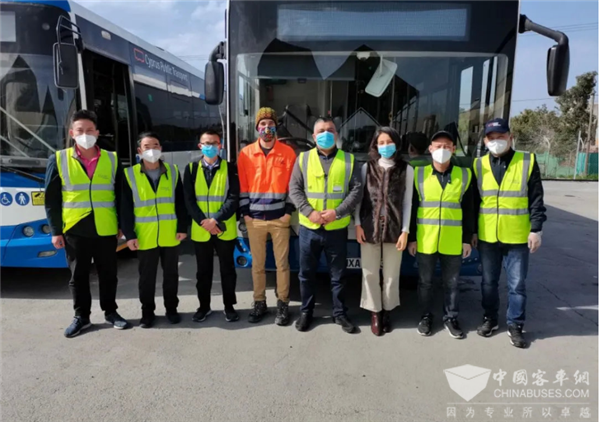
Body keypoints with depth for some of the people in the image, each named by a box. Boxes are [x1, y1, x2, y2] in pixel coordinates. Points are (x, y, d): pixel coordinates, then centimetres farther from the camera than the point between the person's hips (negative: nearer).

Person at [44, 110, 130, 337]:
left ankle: (110, 312, 27)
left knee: (108, 273, 10)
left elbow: (121, 197, 6)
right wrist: (55, 231, -3)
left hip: (106, 230, 1)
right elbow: (52, 199, 1)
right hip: (74, 230, 0)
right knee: (78, 275, 10)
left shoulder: (112, 160, 3)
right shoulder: (59, 160, 0)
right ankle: (81, 316, 25)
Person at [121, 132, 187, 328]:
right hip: (145, 236, -1)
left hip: (170, 235, 1)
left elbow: (180, 202, 5)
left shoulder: (173, 171, 4)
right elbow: (126, 208, -2)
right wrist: (129, 234, -7)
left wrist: (182, 227, -1)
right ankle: (147, 312, 24)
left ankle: (171, 309, 26)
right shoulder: (130, 174, -1)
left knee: (171, 274, 11)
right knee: (146, 276, 9)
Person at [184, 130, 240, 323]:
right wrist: (204, 221, -14)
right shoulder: (191, 168, 5)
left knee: (227, 269, 9)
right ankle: (204, 306, 27)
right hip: (200, 230, 1)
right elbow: (189, 199, -1)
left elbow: (233, 198, -8)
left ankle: (229, 306, 23)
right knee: (203, 271, 12)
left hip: (225, 229, -1)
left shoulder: (229, 168, 0)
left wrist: (216, 219, -19)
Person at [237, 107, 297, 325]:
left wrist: (289, 212, -4)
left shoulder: (287, 152, 0)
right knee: (257, 264, 10)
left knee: (282, 263, 5)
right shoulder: (246, 153, 3)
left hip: (280, 218, -1)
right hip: (254, 218, 1)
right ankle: (259, 303, 23)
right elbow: (242, 186, 4)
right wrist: (244, 213, -1)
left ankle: (283, 304, 18)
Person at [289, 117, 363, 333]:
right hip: (309, 228, 1)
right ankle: (306, 312, 28)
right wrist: (309, 212, -15)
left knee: (338, 274, 11)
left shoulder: (349, 160, 4)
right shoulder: (303, 159, 4)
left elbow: (357, 190, -2)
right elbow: (294, 188, -1)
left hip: (337, 229, 0)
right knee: (307, 273, 11)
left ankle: (340, 313, 27)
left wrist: (337, 212, -15)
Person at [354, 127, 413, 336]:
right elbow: (359, 197, 6)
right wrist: (357, 224, -2)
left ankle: (387, 311, 24)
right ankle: (375, 312, 19)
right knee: (370, 272, 5)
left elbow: (407, 202, 2)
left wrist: (405, 230, -3)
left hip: (394, 228, 0)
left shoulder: (406, 169, 3)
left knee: (391, 274, 7)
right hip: (369, 227, 1)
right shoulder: (367, 167, 5)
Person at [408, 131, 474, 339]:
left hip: (453, 242, 1)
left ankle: (451, 318, 27)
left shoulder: (464, 175, 2)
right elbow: (412, 209, 1)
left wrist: (467, 239, 2)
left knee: (451, 283, 12)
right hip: (425, 240, 0)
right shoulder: (419, 173, -1)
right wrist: (411, 238, -1)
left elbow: (468, 210, 5)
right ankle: (426, 316, 27)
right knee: (425, 281, 11)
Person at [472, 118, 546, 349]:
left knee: (517, 284, 7)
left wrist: (536, 229, -6)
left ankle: (515, 325, 22)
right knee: (489, 282, 14)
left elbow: (536, 199, -2)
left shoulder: (527, 161, -2)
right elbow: (473, 201, 6)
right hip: (487, 237, 2)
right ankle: (490, 319, 30)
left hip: (517, 237, -2)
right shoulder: (479, 165, 3)